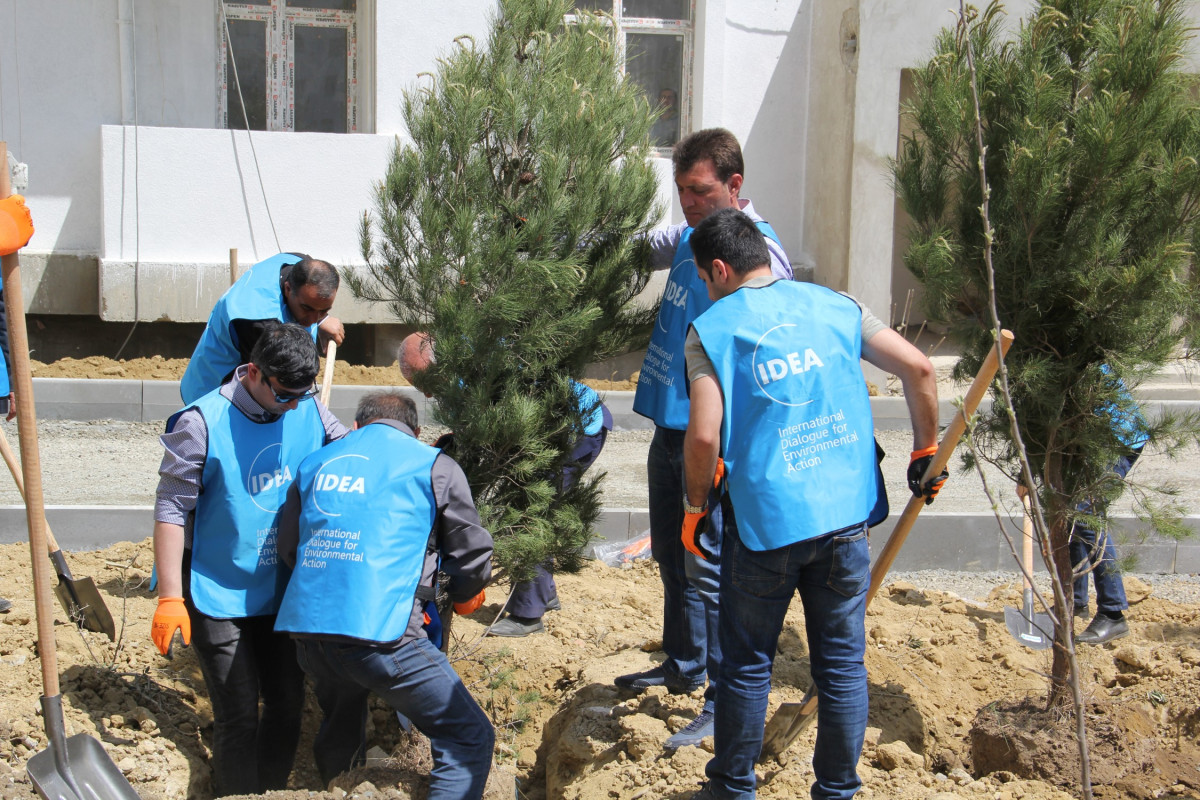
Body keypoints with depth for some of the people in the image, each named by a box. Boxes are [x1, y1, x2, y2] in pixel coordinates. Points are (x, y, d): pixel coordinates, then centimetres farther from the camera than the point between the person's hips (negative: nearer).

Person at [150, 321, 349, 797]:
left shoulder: (309, 410, -5)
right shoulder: (203, 423, -18)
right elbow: (172, 511, -16)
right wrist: (170, 598, -17)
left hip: (283, 591, 5)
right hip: (220, 597, -5)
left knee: (287, 703, 15)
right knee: (239, 717, -2)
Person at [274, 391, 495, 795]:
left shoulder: (314, 464, 19)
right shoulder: (434, 466, 6)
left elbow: (288, 546, 25)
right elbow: (473, 550, 9)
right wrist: (464, 596, 30)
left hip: (306, 626, 6)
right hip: (380, 634, -6)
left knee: (340, 729, 31)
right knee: (470, 738, 0)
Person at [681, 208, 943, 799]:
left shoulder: (712, 329, -3)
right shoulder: (834, 306, 7)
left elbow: (704, 436, -14)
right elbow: (918, 368, 2)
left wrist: (695, 507, 2)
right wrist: (926, 452, 14)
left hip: (763, 523, -3)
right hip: (845, 514, 3)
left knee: (747, 665, 13)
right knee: (843, 664, 13)